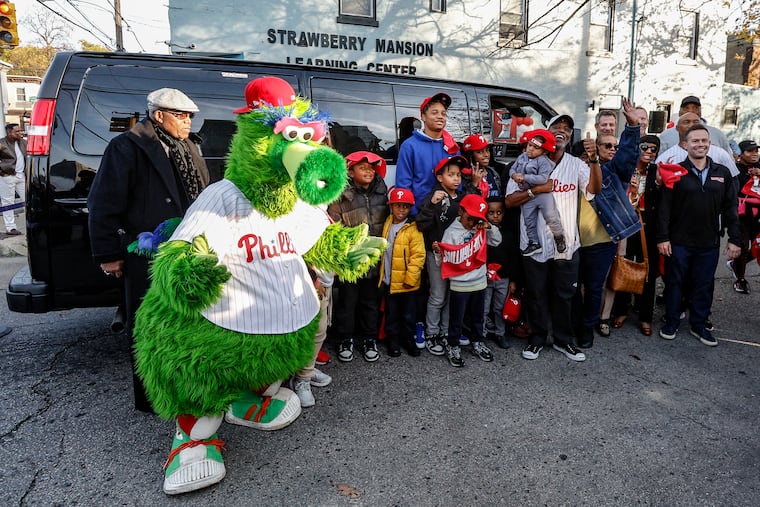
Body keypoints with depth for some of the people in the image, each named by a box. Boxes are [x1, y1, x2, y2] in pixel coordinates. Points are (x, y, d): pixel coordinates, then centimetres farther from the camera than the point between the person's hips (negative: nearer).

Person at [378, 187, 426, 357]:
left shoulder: (413, 229, -12)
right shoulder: (387, 225, 5)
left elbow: (418, 255, -15)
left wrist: (410, 278, -18)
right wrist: (382, 275, 11)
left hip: (407, 282, -4)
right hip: (389, 280, 4)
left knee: (409, 314, 12)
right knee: (391, 313, 15)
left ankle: (408, 338, 30)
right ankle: (393, 339, 30)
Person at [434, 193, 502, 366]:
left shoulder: (480, 229, 1)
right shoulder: (452, 232, -12)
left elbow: (497, 241, 8)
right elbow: (446, 260, -14)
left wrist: (489, 227, -8)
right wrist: (438, 252, -35)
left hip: (479, 282, 5)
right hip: (459, 285, -5)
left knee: (478, 317, 21)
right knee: (456, 319, 8)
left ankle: (478, 343, 38)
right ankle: (452, 347, 23)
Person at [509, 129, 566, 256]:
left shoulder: (544, 161, -15)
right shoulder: (522, 157, 5)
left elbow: (543, 179, -26)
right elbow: (512, 169, 9)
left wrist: (524, 177, -27)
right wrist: (514, 175, -15)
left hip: (542, 193, -5)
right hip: (527, 195, 6)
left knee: (550, 216, -6)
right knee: (529, 221, 11)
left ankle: (559, 237, 21)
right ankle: (534, 243, 24)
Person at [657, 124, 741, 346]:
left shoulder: (723, 173, 7)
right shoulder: (676, 172, -4)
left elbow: (730, 209, 8)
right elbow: (664, 208, -7)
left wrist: (734, 239, 4)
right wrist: (662, 237, -12)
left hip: (709, 244, 3)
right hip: (679, 242, -3)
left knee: (704, 286, 12)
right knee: (675, 283, 8)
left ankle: (698, 325, 27)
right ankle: (671, 322, 23)